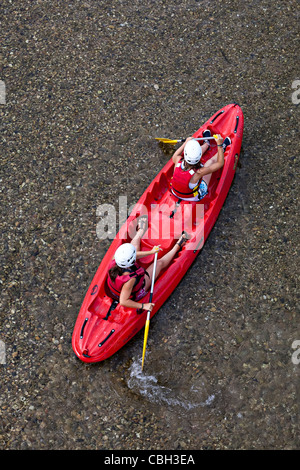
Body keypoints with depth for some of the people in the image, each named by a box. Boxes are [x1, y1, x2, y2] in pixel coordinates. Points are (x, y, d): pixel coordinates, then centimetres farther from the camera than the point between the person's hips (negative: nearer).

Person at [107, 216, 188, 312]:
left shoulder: (115, 263, -28)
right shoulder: (130, 279, -47)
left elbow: (135, 255, -10)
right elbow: (123, 302, -41)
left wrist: (151, 252, -6)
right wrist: (143, 306, -35)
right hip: (135, 295, -5)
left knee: (134, 245, 18)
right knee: (159, 263, 9)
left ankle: (141, 229, 51)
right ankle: (177, 246, 37)